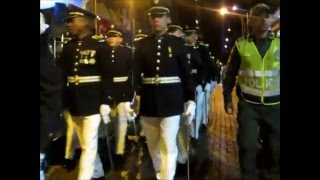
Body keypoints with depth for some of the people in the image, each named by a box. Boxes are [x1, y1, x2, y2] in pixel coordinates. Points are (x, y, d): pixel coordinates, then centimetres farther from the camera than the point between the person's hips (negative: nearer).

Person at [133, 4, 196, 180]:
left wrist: (190, 100, -2)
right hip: (148, 101, 3)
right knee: (153, 145, 15)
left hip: (171, 101, -2)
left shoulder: (177, 43, 1)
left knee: (168, 146, -3)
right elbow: (136, 73, 2)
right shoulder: (142, 44, 5)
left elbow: (186, 73, 2)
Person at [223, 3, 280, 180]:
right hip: (248, 105, -1)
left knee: (275, 147, 9)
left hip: (274, 105, 2)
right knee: (247, 145, -4)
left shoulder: (278, 44, 2)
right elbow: (230, 74, 5)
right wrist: (227, 98, 2)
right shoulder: (241, 45, -1)